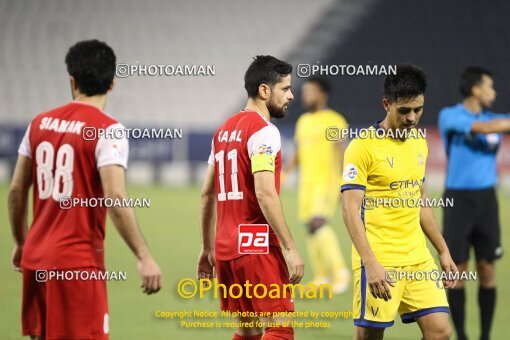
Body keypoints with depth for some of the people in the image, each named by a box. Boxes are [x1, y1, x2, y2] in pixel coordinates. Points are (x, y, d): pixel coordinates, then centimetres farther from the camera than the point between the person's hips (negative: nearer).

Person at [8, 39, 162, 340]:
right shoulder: (107, 130, -11)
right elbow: (116, 200, -20)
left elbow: (16, 191, 12)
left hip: (36, 257, 6)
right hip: (78, 262, -6)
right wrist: (144, 257, -17)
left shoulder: (40, 123, 8)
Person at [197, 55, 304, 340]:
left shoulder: (225, 130, 16)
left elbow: (208, 194, 19)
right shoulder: (263, 131, -11)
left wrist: (208, 249, 24)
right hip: (257, 245, -9)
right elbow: (265, 193, -21)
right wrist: (289, 248, -20)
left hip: (226, 246, 9)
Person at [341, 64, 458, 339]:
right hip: (379, 261, -6)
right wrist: (371, 264, -24)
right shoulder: (363, 146, -10)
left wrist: (443, 251, 20)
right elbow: (351, 209, -15)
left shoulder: (419, 144, 12)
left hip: (418, 257, 7)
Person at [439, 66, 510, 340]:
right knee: (458, 270, -1)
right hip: (458, 199, -4)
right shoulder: (450, 116, -6)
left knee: (487, 271, 1)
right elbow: (483, 128, -19)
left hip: (486, 199, 4)